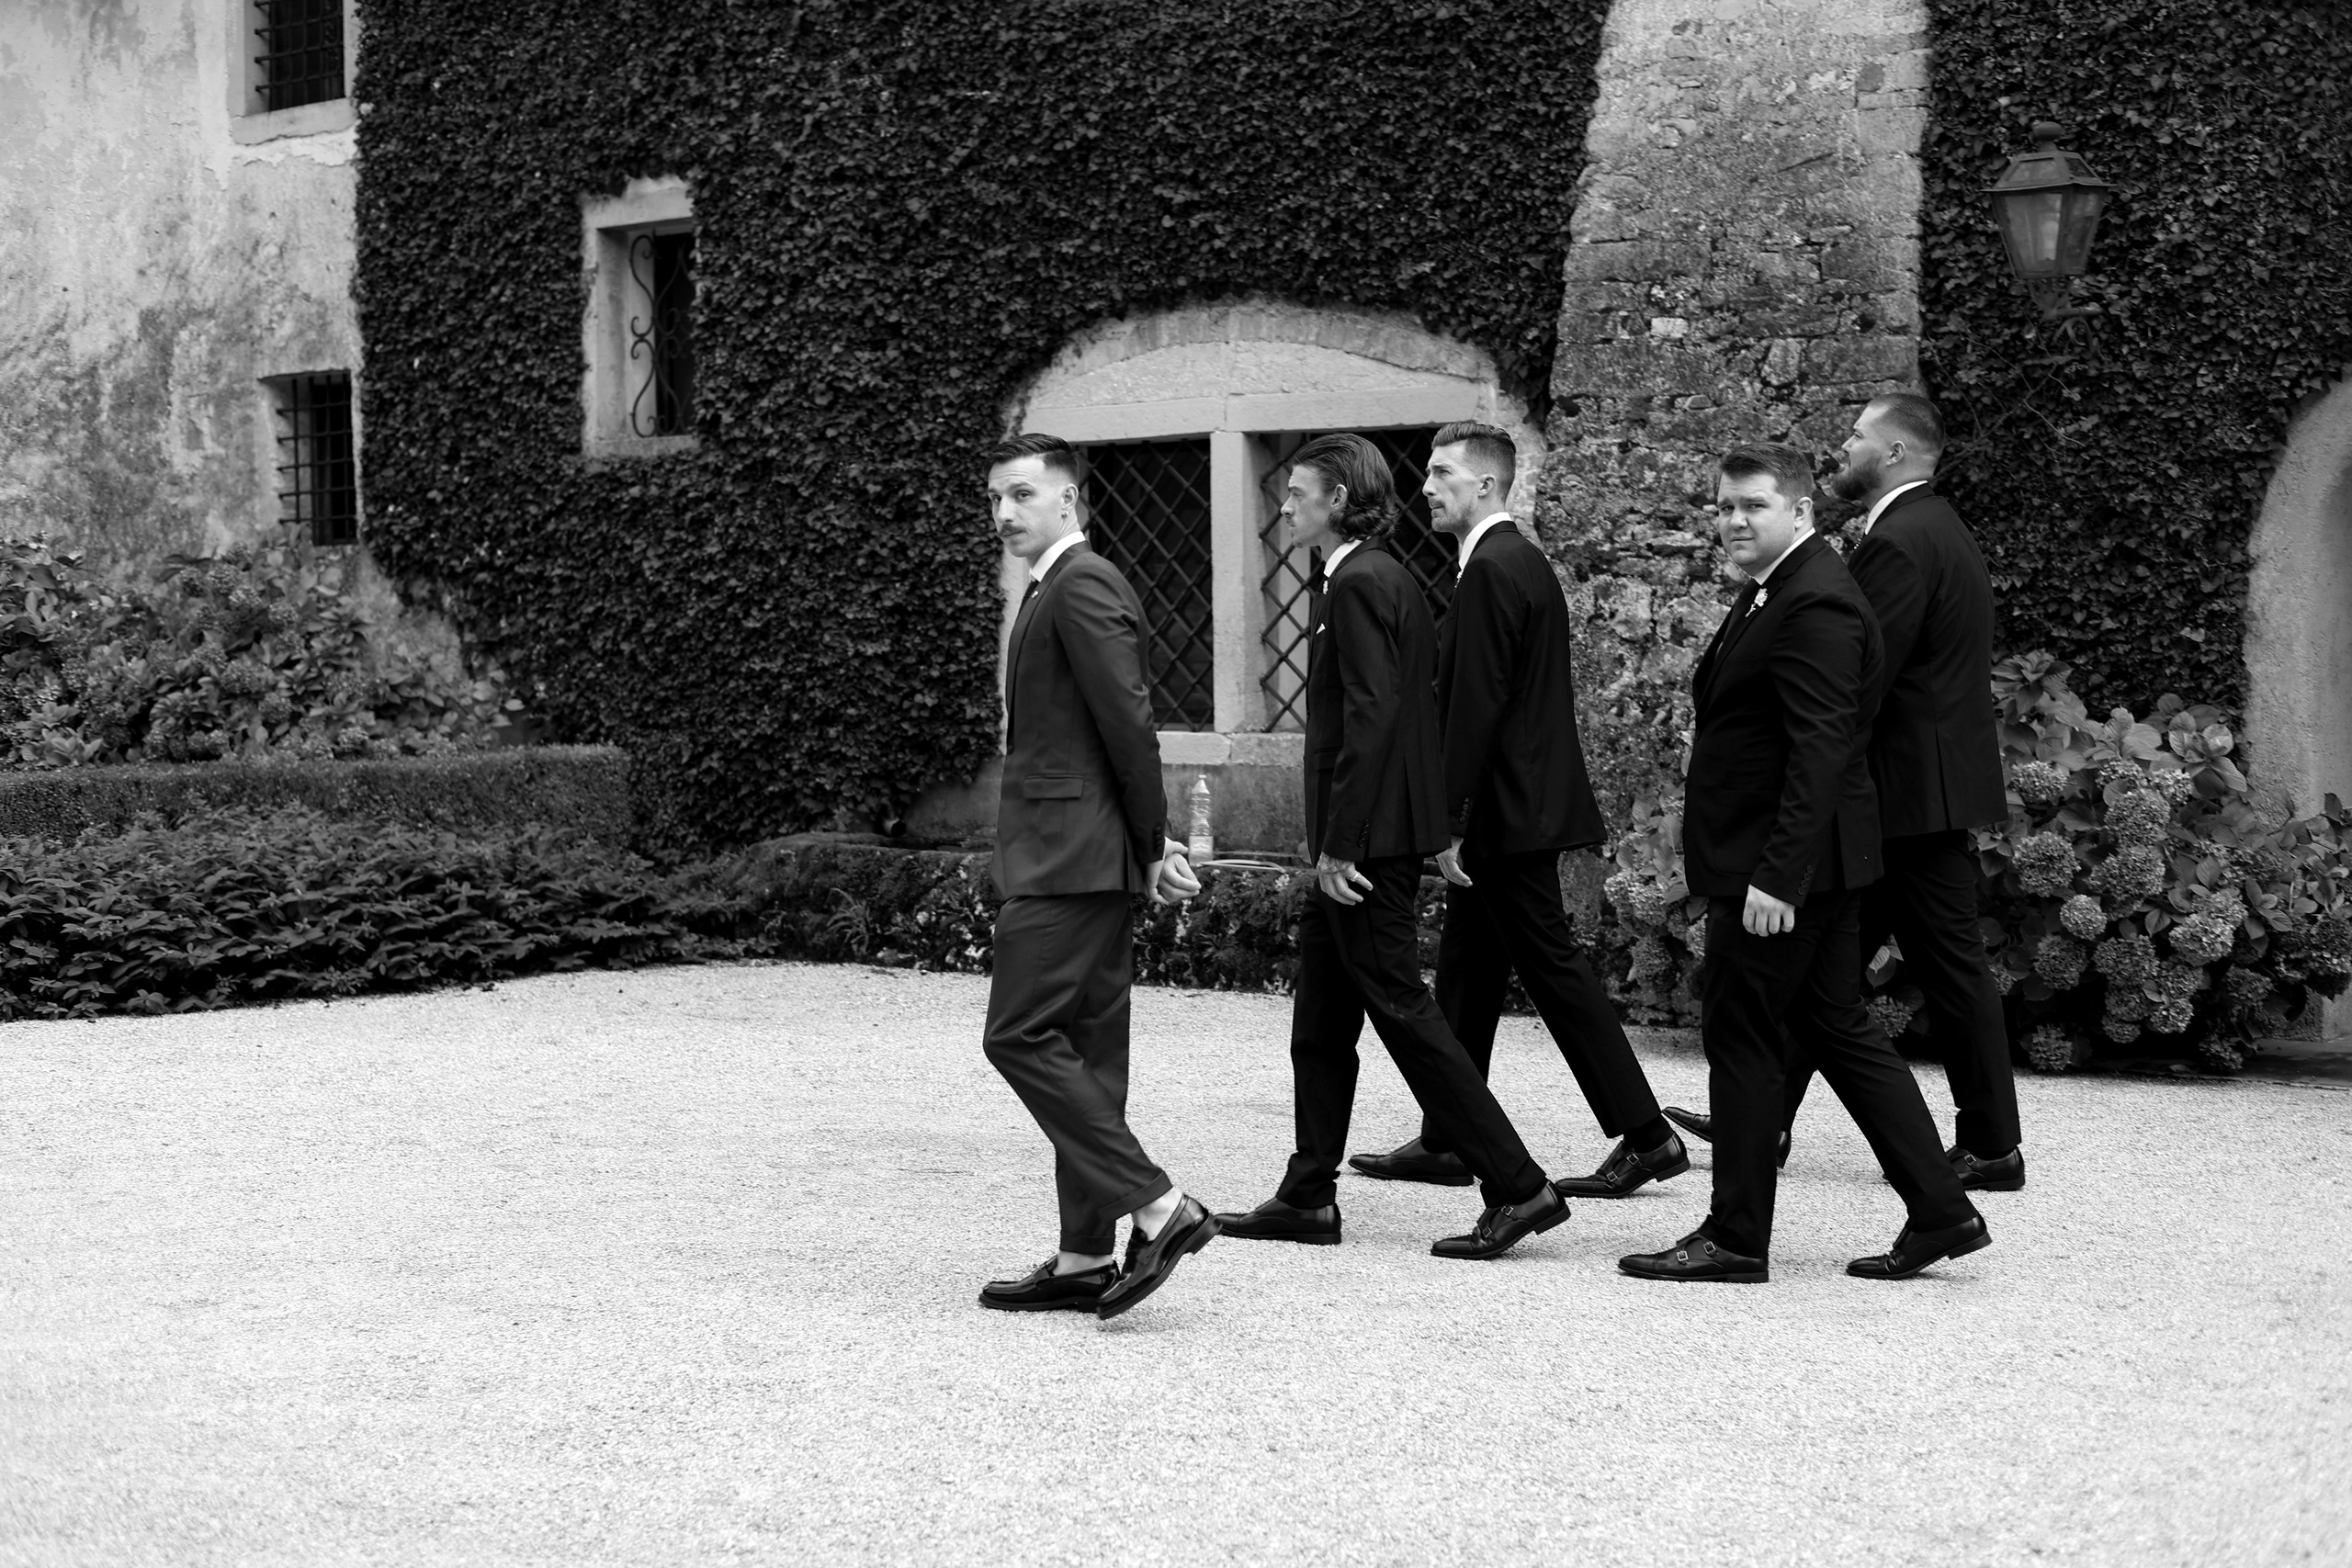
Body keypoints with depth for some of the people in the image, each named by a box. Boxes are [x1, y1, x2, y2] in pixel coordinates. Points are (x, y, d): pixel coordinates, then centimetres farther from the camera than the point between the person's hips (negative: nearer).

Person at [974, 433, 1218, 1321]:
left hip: (1070, 854, -10)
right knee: (1084, 1051, 9)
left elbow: (1129, 724, -17)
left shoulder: (1082, 588, -13)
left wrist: (1153, 847, -11)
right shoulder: (1058, 589, 20)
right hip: (1071, 856, 10)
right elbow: (1122, 731, 21)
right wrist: (1152, 846, 14)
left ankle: (1158, 1208, -12)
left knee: (1020, 1036, -11)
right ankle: (1085, 1258, 12)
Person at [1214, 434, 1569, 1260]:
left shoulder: (1360, 585, -15)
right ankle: (1308, 1198, 21)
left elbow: (1371, 720, -22)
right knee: (1319, 1022, 14)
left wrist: (1338, 845, -21)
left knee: (1401, 1009, -7)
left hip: (1369, 840, -10)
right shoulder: (1387, 578, 15)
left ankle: (1517, 1186, -4)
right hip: (1368, 841, 10)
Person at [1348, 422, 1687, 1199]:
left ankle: (1645, 1135, -2)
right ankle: (1445, 1142, 20)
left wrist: (1452, 824, -19)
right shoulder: (1524, 561, 16)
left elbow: (1476, 704, -21)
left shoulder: (1492, 571, -16)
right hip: (1521, 809, 10)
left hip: (1507, 813, -10)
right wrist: (1462, 819, 21)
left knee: (1554, 969, -5)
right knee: (1466, 974, 13)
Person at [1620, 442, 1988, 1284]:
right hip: (1779, 863, 10)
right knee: (1838, 1030, 13)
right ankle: (1941, 1212, 17)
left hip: (1780, 868, -10)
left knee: (1741, 1035, -2)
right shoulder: (1774, 592, 15)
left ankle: (1736, 1239, 8)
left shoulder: (1815, 605, -18)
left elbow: (1818, 752, -24)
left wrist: (1774, 876, -26)